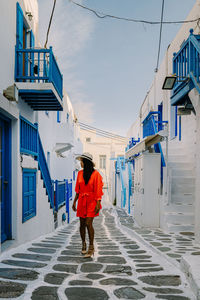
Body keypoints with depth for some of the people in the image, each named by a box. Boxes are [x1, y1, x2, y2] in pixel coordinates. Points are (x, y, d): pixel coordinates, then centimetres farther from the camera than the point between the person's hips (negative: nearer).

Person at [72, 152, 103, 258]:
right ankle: (83, 243, 28)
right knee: (82, 224, 7)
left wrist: (98, 204, -16)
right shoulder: (80, 173, 7)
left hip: (91, 201, -5)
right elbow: (78, 190, 13)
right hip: (81, 201, 5)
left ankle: (91, 247, 2)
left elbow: (98, 190, -10)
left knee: (88, 223, -12)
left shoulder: (95, 174, -8)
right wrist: (74, 202, 12)